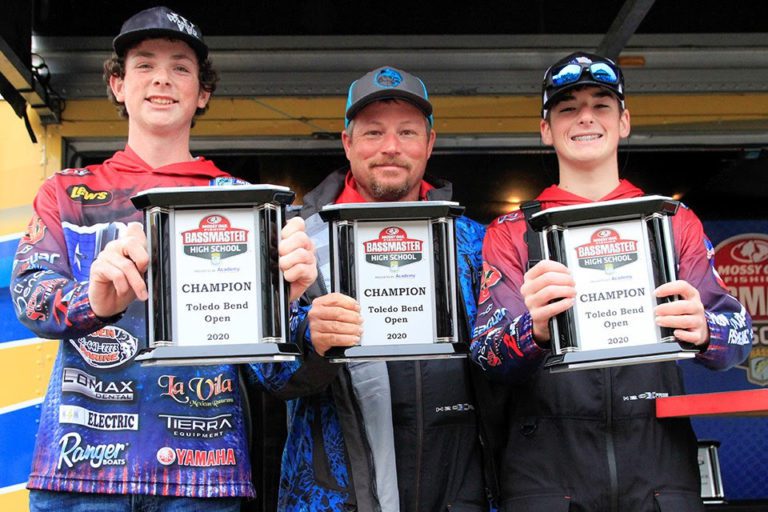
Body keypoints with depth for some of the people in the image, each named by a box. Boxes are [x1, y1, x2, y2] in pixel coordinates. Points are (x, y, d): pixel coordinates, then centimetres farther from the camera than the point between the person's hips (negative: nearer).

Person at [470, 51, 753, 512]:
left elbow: (737, 332, 4)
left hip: (660, 462, 1)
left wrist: (703, 330, -20)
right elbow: (487, 354, -3)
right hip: (545, 470, -1)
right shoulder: (510, 234, 7)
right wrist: (534, 330, -25)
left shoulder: (675, 222, 11)